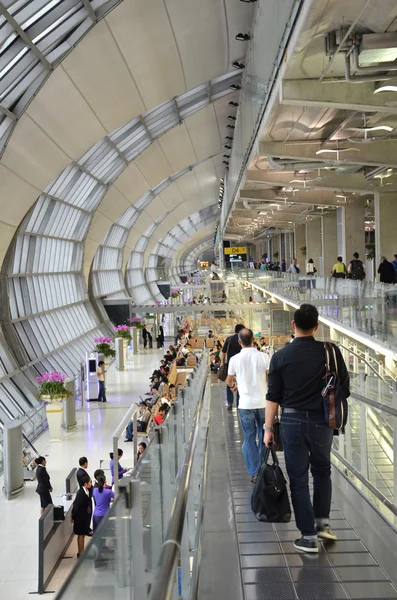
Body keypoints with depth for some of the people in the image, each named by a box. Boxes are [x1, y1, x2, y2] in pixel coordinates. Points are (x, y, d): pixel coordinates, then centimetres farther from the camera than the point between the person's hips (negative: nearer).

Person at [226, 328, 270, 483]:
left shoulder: (235, 359, -4)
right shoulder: (263, 357, -6)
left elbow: (228, 381, 8)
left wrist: (234, 386, 31)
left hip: (246, 404, -1)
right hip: (263, 402, 1)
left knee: (249, 438, 8)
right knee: (263, 437, 16)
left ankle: (254, 473, 7)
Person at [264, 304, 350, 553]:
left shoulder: (281, 356, -6)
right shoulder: (331, 351, -6)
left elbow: (273, 396, -5)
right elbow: (345, 389, -1)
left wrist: (269, 428, 3)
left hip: (293, 421, -1)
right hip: (322, 420, 1)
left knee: (298, 478, 7)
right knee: (322, 470, 24)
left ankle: (308, 537, 10)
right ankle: (323, 521, 20)